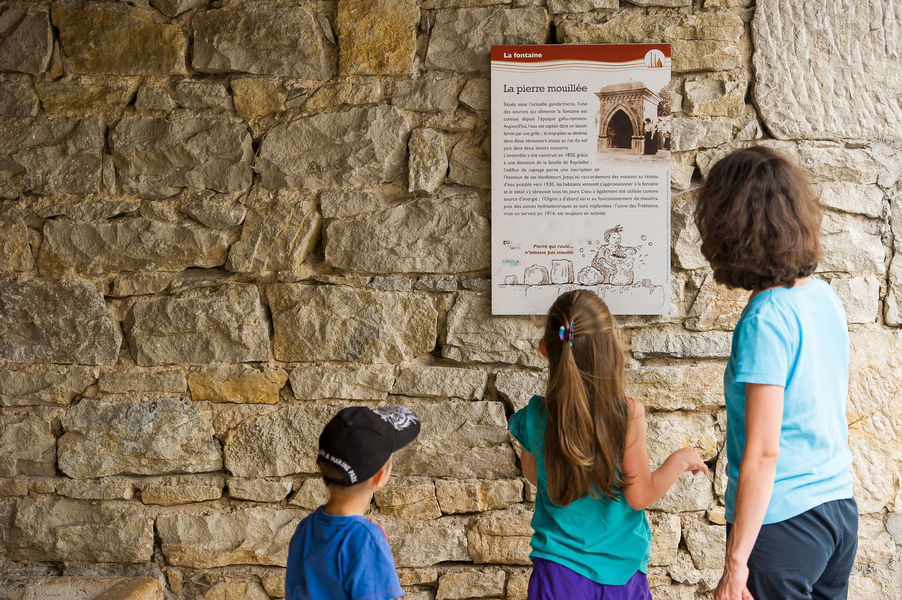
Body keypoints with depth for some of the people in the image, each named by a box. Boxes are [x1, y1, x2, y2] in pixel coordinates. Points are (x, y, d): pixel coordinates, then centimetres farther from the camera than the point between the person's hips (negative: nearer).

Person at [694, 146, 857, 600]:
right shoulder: (824, 297, 2)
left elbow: (762, 452, -21)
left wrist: (735, 562, -17)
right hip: (839, 511, 8)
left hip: (782, 525, -8)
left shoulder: (765, 319, -21)